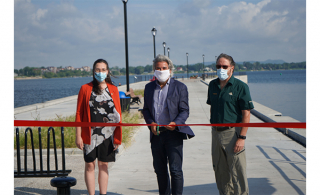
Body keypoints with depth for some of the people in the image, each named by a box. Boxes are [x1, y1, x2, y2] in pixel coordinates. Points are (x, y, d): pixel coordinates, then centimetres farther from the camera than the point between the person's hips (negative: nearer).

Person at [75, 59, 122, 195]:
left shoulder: (113, 90, 6)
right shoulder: (85, 89, 1)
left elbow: (118, 113, 6)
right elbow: (79, 113, 1)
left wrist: (117, 137, 0)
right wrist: (78, 136, -5)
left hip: (107, 134, 2)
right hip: (90, 134, -1)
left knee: (103, 165, 7)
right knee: (90, 165, 2)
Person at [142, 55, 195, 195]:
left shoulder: (180, 87, 0)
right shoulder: (149, 87, 12)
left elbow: (184, 110, -2)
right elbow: (146, 109, 14)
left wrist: (175, 123, -20)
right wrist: (151, 123, -5)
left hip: (173, 133, -4)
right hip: (156, 134, 4)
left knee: (175, 170, -7)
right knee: (159, 170, 12)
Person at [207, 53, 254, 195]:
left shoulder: (240, 86, -9)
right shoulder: (213, 85, 9)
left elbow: (246, 114, -11)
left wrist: (242, 137, -17)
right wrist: (213, 126, 14)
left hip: (233, 133, -6)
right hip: (216, 133, 6)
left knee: (237, 172, -1)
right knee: (220, 171, 13)